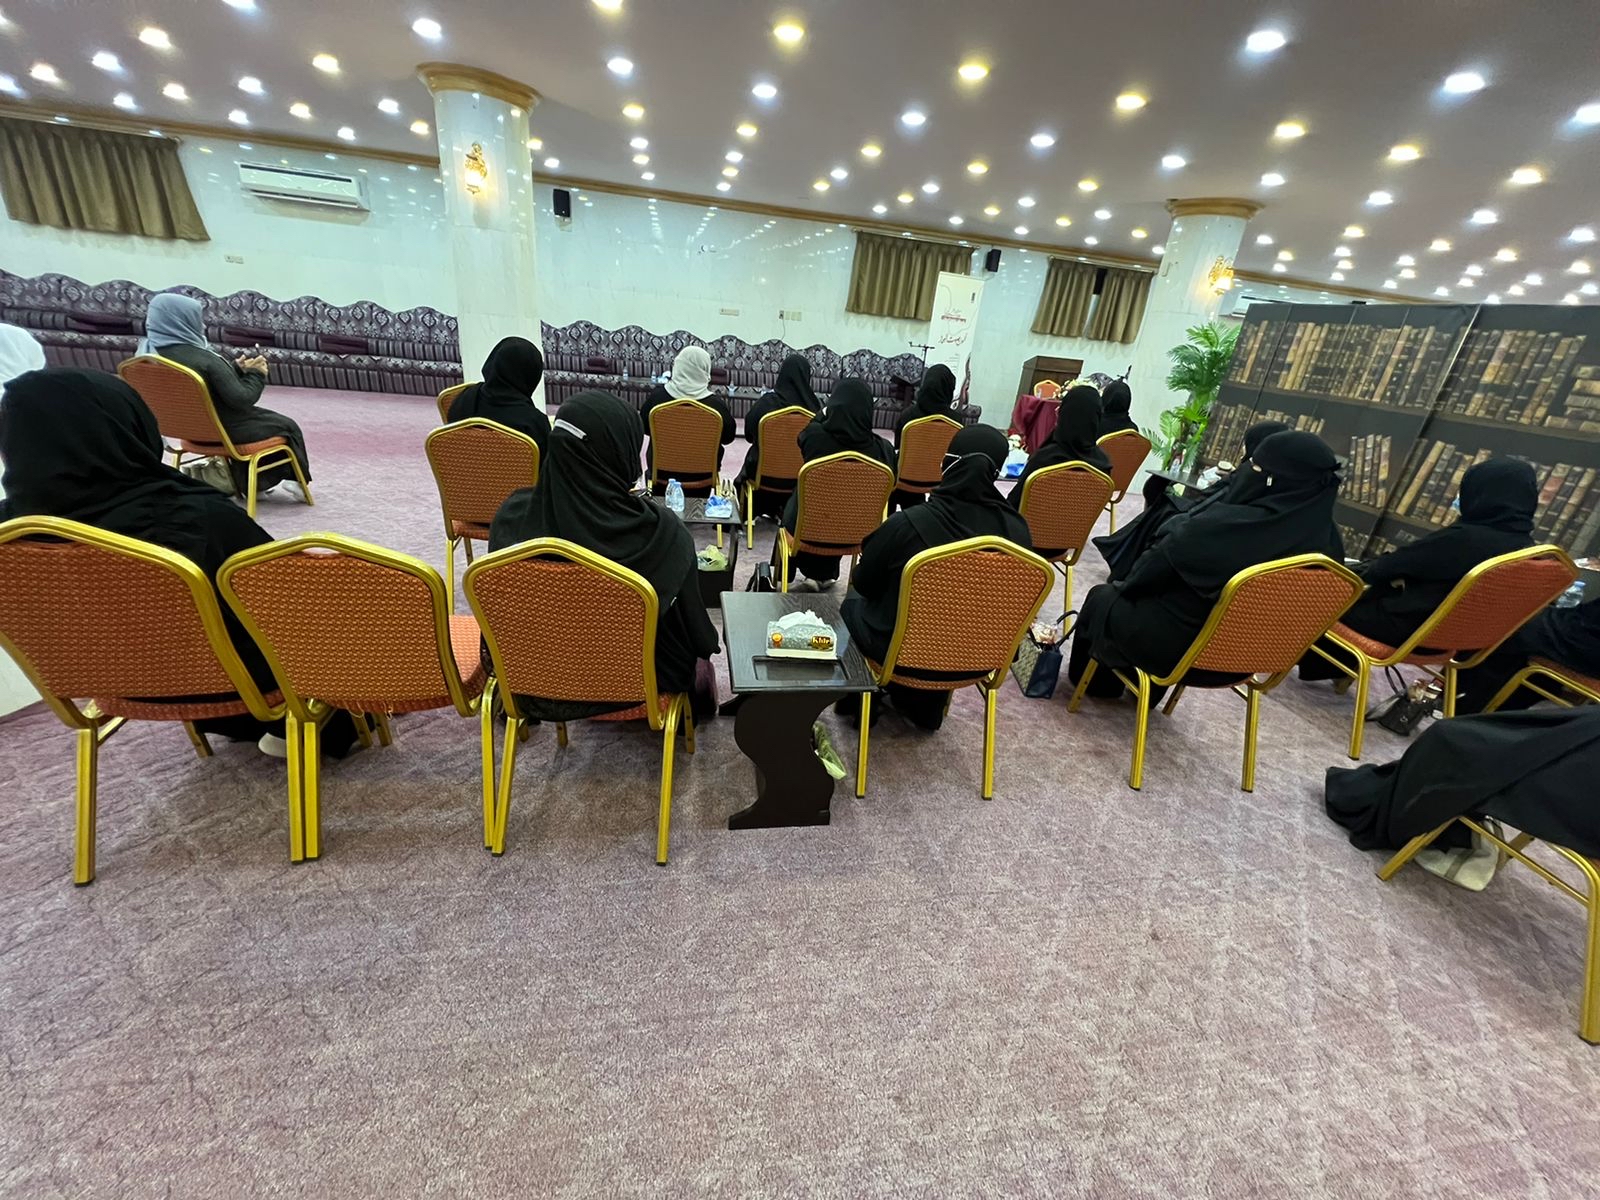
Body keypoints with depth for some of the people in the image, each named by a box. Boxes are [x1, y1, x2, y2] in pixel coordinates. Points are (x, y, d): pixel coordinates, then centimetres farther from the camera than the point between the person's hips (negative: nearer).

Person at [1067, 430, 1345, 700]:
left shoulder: (1225, 525, -29)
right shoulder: (1330, 541, -9)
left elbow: (1151, 572, -16)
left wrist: (1123, 586, 6)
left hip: (1177, 648, -6)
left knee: (1103, 597, 18)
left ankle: (1095, 682, 38)